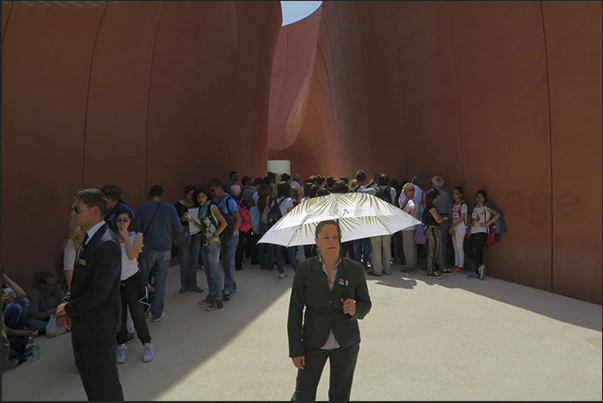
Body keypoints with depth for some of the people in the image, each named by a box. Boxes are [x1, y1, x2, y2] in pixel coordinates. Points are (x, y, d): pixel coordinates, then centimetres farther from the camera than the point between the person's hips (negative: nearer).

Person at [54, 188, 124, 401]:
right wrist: (66, 307, -3)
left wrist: (69, 309, -11)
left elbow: (98, 292, -26)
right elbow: (78, 280, 11)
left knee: (104, 384, 9)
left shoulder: (107, 244, -25)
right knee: (88, 377, 25)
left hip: (97, 327, -9)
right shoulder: (90, 238, 6)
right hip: (82, 324, 9)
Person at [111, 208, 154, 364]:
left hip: (132, 280, -2)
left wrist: (126, 237, -19)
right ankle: (122, 346, 25)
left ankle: (147, 344, 15)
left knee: (137, 313, -2)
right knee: (119, 315, 8)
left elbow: (131, 255, -19)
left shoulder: (136, 236, -3)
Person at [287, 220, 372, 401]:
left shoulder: (355, 269, -7)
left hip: (346, 344, 1)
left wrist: (356, 309, -20)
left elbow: (366, 303, 4)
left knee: (340, 394, 17)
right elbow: (295, 311, -6)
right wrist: (295, 349, -6)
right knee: (303, 394, 11)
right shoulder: (305, 268, -9)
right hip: (313, 343, -1)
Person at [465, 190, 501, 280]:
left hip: (482, 233, -7)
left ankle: (477, 272, 2)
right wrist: (469, 231, 10)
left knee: (478, 252, -7)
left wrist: (487, 223, -12)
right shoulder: (475, 207, 20)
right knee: (467, 249, -6)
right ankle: (480, 266, 3)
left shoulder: (486, 207, 0)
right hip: (474, 233, 7)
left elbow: (497, 215, -8)